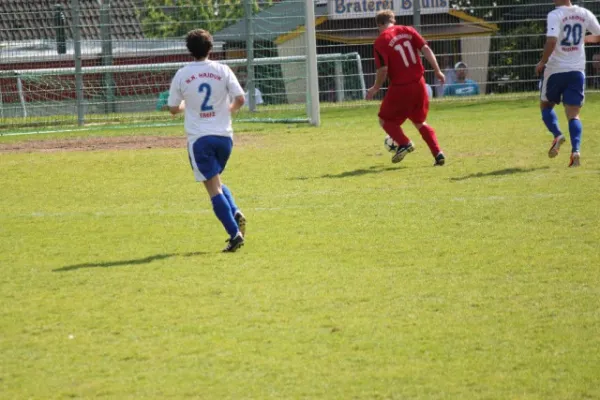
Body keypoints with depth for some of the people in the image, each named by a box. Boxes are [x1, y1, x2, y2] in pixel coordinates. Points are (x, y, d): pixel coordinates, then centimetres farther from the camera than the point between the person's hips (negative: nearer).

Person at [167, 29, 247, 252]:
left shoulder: (181, 75, -2)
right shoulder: (222, 71, -1)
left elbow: (173, 109, 4)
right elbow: (240, 99, -5)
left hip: (199, 138, -3)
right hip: (224, 135, 3)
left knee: (214, 188, -3)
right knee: (216, 182, 24)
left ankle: (235, 233, -13)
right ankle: (235, 213, 0)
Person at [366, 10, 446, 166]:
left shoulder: (381, 41, -9)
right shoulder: (407, 30, 5)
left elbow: (383, 69, -14)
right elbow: (426, 49, -3)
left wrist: (375, 88, 1)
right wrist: (437, 71, 3)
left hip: (400, 88, -5)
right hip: (418, 83, 5)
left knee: (385, 119, 15)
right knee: (420, 122, 21)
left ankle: (404, 143, -10)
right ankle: (438, 153, 5)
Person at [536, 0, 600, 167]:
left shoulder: (555, 15, -12)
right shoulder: (584, 14, 3)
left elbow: (552, 41, -25)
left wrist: (542, 62, -12)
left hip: (555, 69, -3)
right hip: (577, 70, 4)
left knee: (546, 105, 19)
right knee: (573, 114, 3)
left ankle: (557, 135, -6)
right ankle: (575, 150, -18)